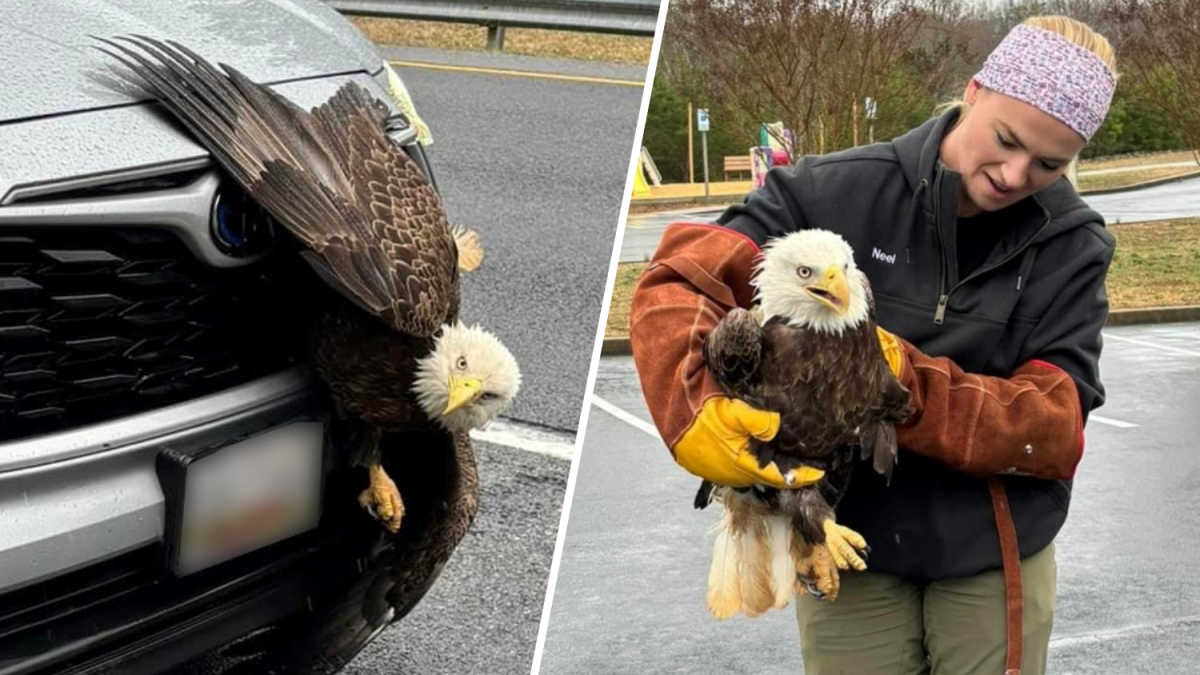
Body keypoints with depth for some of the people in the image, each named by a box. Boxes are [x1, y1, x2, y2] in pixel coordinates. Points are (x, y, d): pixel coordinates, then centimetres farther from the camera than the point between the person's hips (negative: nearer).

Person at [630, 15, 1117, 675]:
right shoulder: (838, 193, -11)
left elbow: (1058, 424, -13)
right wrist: (695, 412, -35)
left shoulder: (1073, 248, -6)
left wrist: (914, 387, -29)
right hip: (847, 549, -1)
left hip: (995, 560, 1)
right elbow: (678, 282, -16)